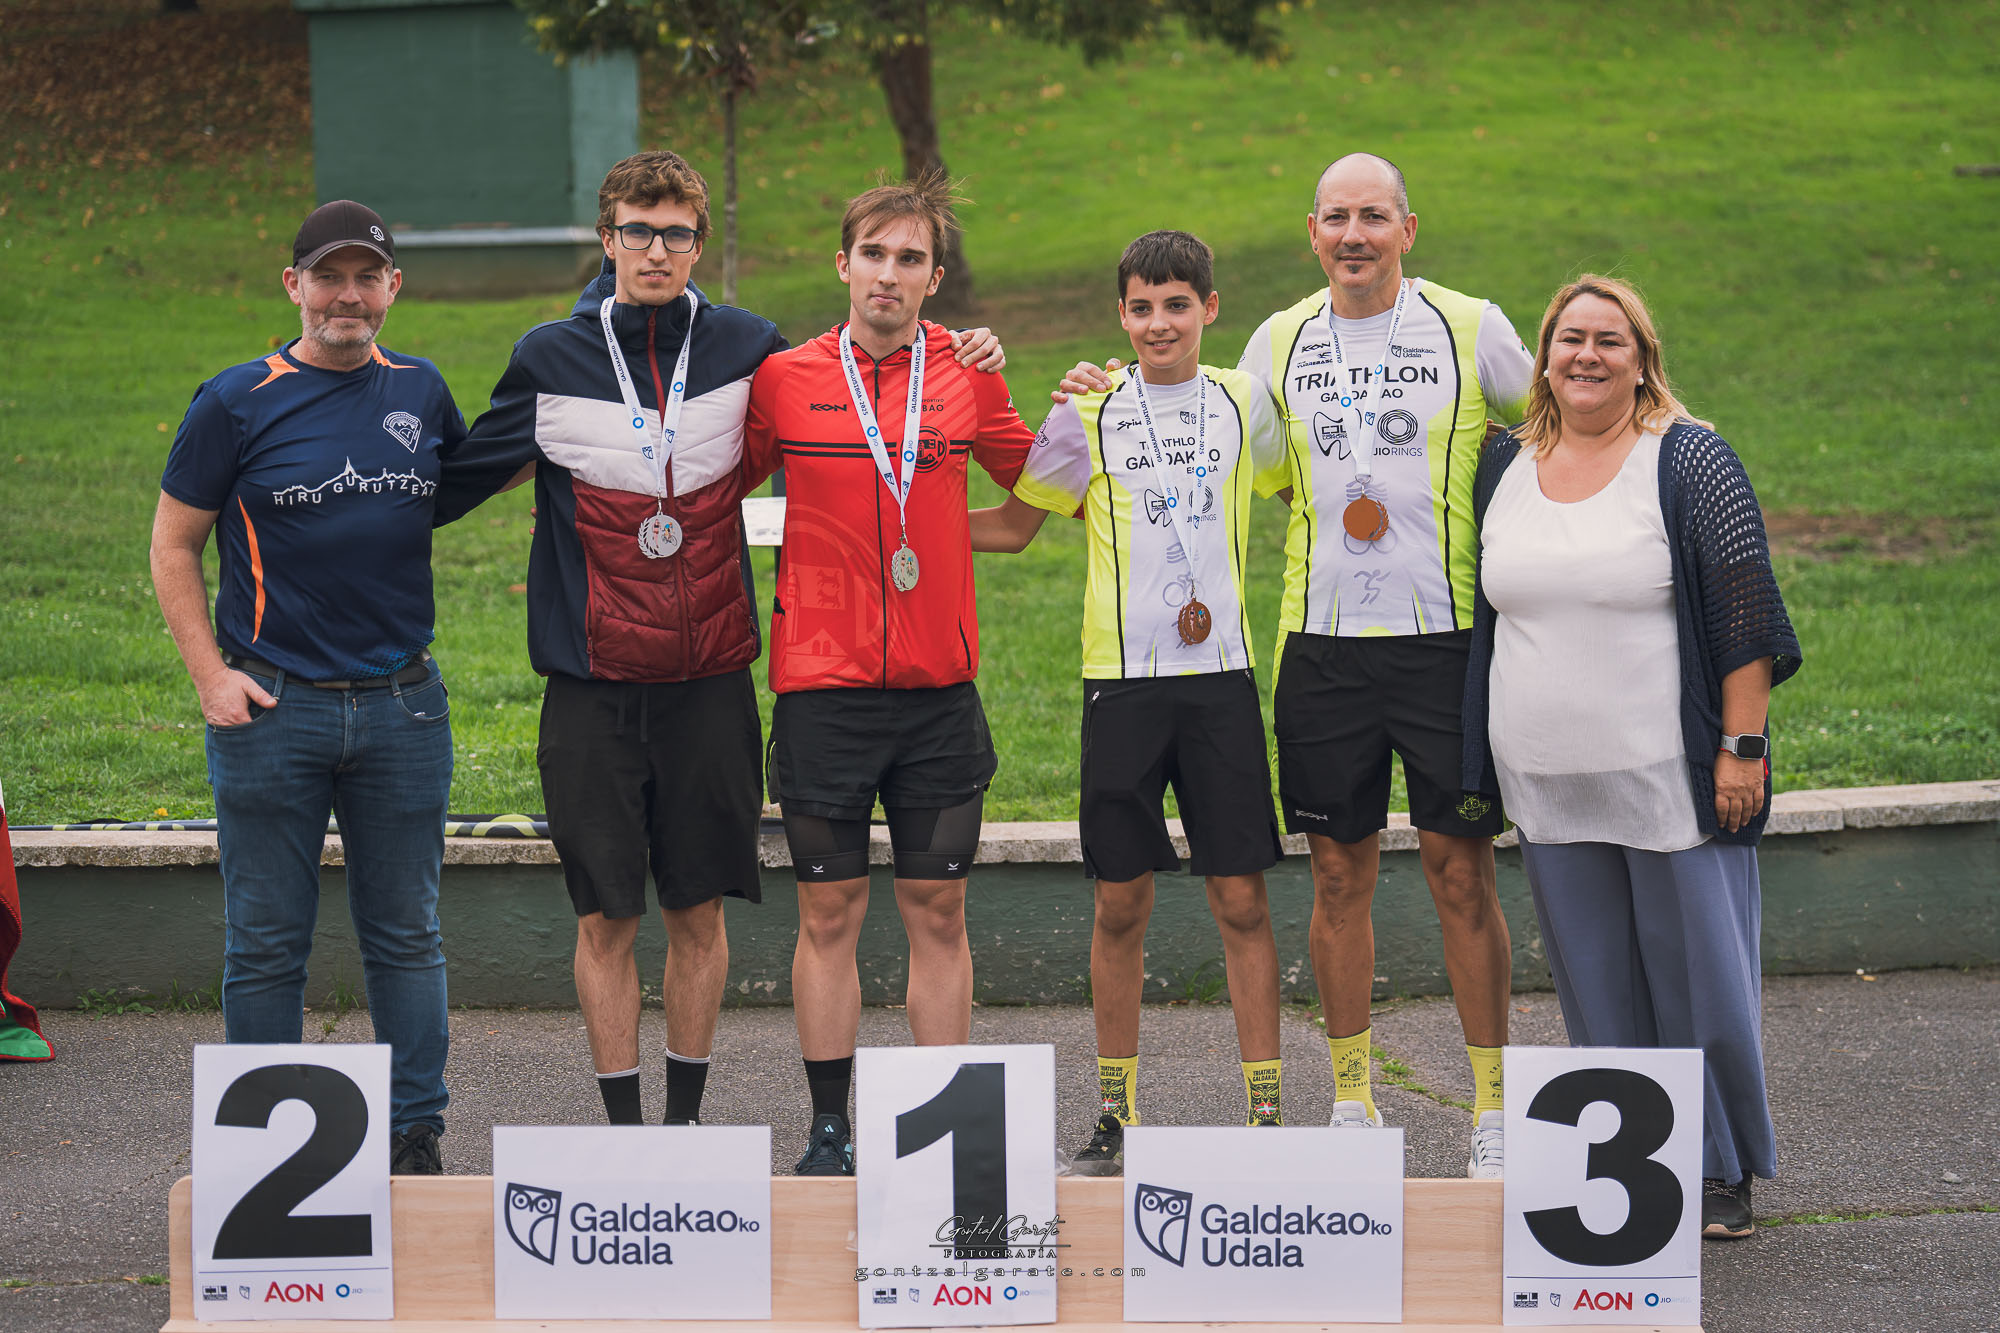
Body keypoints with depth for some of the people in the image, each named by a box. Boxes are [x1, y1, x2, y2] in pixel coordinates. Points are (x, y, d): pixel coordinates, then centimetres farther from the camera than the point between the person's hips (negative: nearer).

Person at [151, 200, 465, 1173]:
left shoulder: (420, 391, 8)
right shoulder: (238, 402, -3)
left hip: (402, 705, 3)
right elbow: (173, 545, 1)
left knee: (405, 936, 9)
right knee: (267, 943, 3)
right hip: (272, 705, -3)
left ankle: (416, 1138, 17)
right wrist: (210, 675, -7)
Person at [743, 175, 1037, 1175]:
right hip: (822, 687, -1)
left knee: (938, 912, 5)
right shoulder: (783, 380, 1)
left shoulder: (968, 379, 5)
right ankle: (829, 1129, 10)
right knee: (829, 912, 3)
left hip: (939, 685, 1)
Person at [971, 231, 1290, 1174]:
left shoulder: (1244, 403, 7)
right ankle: (1116, 1111, 13)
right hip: (1122, 675, 0)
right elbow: (1011, 526, 11)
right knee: (1120, 903, 3)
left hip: (1220, 672, 0)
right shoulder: (1089, 413, 3)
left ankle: (1266, 1105, 6)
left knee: (1241, 898, -1)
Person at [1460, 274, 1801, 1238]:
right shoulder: (1505, 469, 10)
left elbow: (1744, 613, -7)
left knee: (1698, 970, -1)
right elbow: (1488, 609, 20)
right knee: (1596, 979, 8)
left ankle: (1721, 1170, 12)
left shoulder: (1689, 463, -5)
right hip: (1550, 787, 5)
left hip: (1671, 779, -5)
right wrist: (1486, 758, 16)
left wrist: (1741, 744, -12)